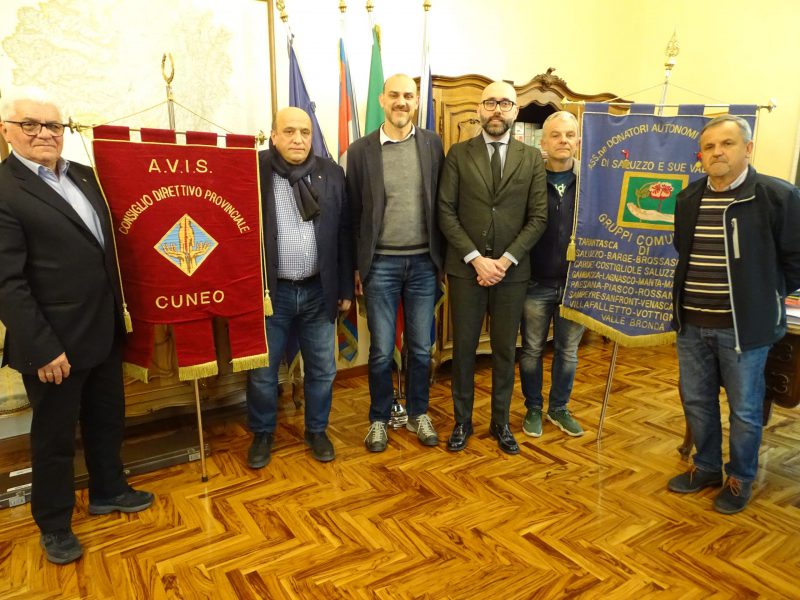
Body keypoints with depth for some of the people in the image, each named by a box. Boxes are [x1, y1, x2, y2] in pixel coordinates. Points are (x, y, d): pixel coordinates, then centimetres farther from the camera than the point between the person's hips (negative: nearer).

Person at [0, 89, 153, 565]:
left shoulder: (84, 175, 7)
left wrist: (119, 313, 7)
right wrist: (42, 348, -19)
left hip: (104, 330, 6)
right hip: (54, 343, -6)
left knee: (107, 419, 21)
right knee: (55, 435, 12)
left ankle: (108, 490, 42)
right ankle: (54, 524, 33)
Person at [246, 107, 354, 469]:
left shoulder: (331, 173, 3)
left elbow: (343, 233, 5)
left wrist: (346, 287, 5)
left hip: (318, 290, 2)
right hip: (269, 290, -2)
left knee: (322, 369, 12)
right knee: (262, 371, 10)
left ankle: (317, 431, 34)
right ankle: (262, 435, 33)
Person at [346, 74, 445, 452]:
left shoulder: (432, 144, 4)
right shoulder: (361, 150, 0)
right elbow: (353, 212, 2)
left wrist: (442, 255, 1)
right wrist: (356, 265, 1)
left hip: (423, 262, 2)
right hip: (380, 264, -1)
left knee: (421, 348, 11)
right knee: (381, 350, 7)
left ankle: (418, 414, 31)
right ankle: (379, 419, 27)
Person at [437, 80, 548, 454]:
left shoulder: (532, 159, 5)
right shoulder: (458, 154, 2)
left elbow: (538, 217, 0)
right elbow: (446, 213, -4)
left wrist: (505, 260, -11)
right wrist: (476, 258, -13)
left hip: (512, 270, 1)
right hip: (465, 268, -1)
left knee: (505, 351, 10)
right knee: (463, 348, 8)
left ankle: (500, 423, 27)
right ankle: (462, 421, 24)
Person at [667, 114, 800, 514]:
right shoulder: (688, 199, 7)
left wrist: (766, 297, 0)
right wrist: (691, 292, 11)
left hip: (743, 325, -5)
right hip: (692, 323, 5)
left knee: (745, 409, 9)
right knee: (696, 401, 15)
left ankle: (740, 479, 29)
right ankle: (706, 467, 35)